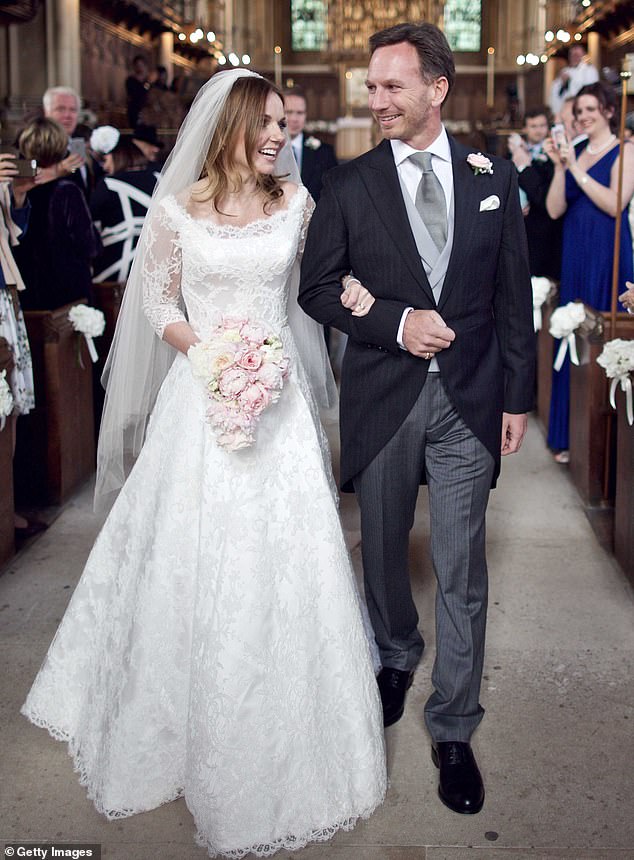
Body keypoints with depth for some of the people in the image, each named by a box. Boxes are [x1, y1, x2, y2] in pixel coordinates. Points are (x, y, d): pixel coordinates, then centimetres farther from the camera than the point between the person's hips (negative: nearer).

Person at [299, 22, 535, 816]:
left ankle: (453, 729, 16)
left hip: (470, 399, 0)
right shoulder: (349, 184, -1)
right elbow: (316, 286, 0)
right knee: (384, 549, 17)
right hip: (382, 397, 1)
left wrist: (518, 396, 2)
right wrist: (397, 323, -16)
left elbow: (513, 296, 4)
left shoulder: (493, 179, 2)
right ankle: (397, 656, 45)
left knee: (461, 570, 2)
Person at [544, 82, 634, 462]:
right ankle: (569, 436, 16)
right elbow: (555, 209, 5)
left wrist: (576, 168, -16)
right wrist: (560, 166, -7)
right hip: (575, 255, 6)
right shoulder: (574, 151, 13)